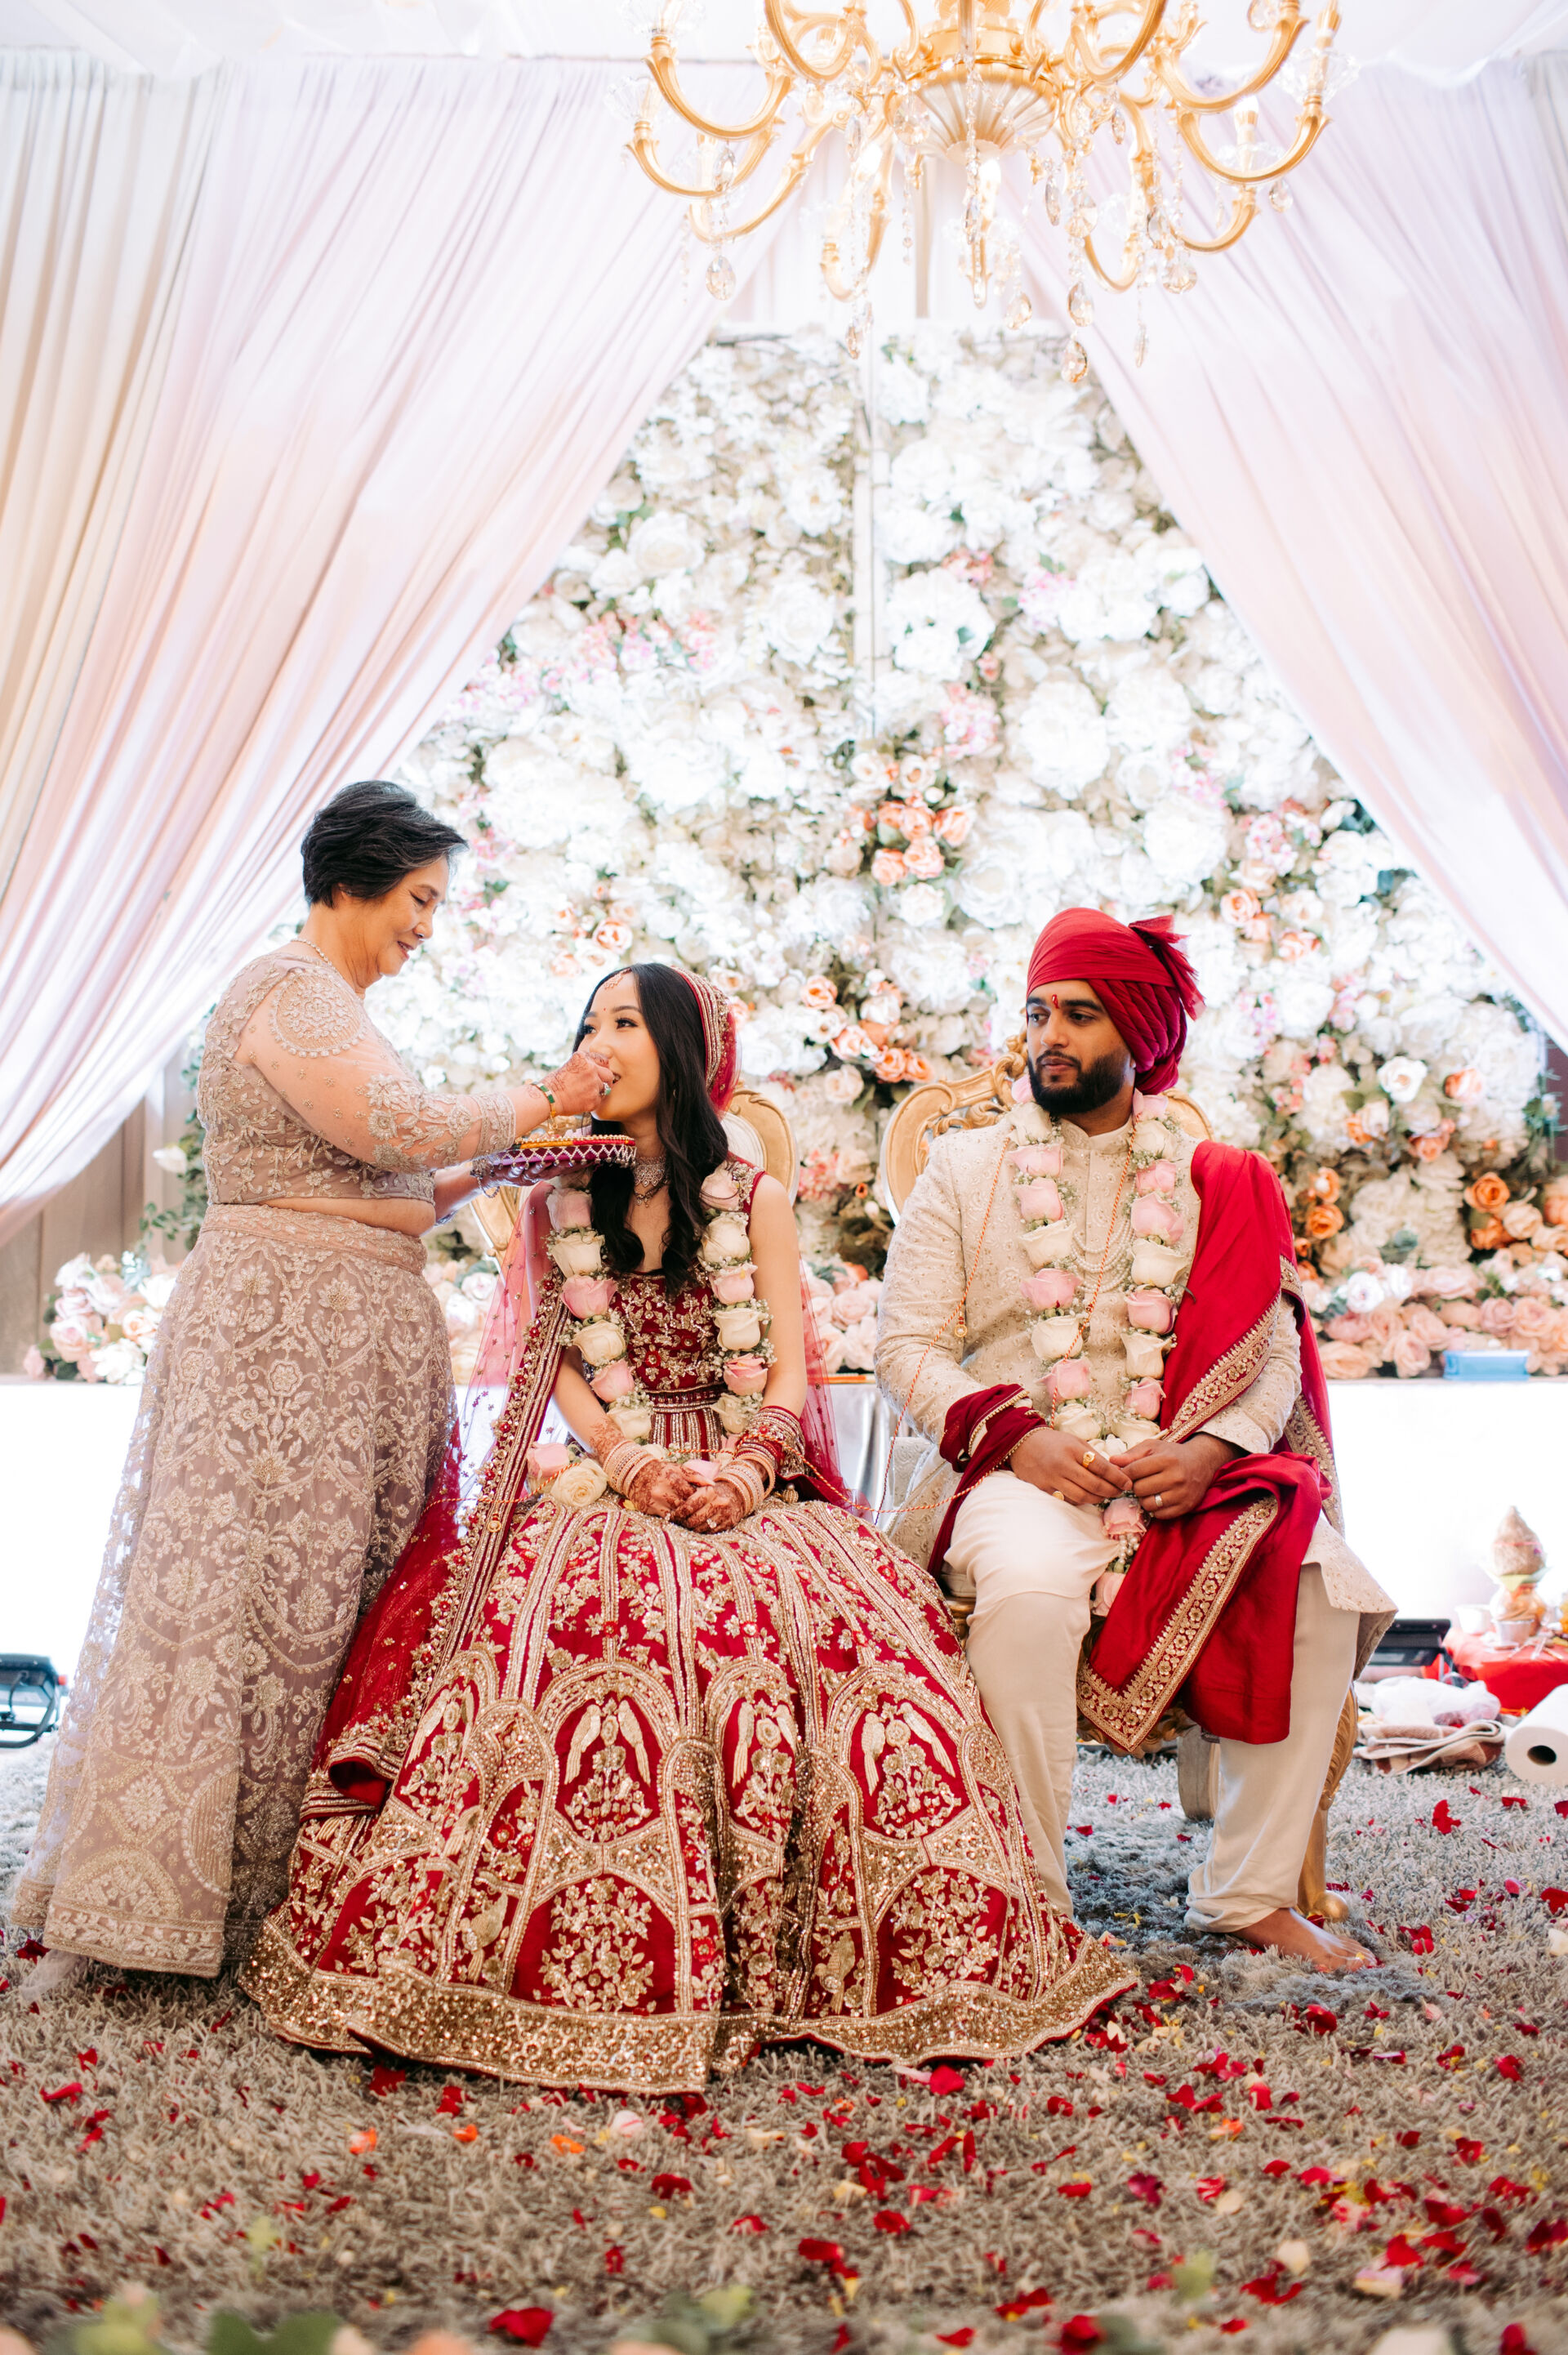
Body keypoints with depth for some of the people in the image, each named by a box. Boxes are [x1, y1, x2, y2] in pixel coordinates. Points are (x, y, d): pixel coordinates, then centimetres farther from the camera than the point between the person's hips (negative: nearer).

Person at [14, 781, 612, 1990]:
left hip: (350, 1333, 10)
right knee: (250, 1587, -8)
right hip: (285, 1331, -10)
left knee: (321, 1596, 7)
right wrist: (536, 1102, -8)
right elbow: (405, 1126, -21)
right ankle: (134, 1896, -1)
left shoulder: (330, 1005, 22)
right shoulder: (293, 993, -10)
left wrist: (485, 1174, 12)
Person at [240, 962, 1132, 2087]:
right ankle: (582, 1971, -26)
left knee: (834, 1625, -31)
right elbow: (553, 1360, 8)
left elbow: (789, 1370, 5)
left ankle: (777, 1961, -19)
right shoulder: (558, 1200, 17)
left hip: (742, 1481, 0)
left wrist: (745, 1473, -15)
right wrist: (629, 1462, -11)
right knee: (575, 1622, -34)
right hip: (599, 1478, 0)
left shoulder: (755, 1199, 14)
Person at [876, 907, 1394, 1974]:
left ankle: (1251, 1893, -10)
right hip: (1019, 1472, -2)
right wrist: (1014, 1435, -14)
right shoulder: (964, 1169, 9)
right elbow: (908, 1346, 3)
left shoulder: (1217, 1184, 13)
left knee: (1320, 1585, -24)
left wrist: (1210, 1451, -14)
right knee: (1029, 1585, -36)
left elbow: (1272, 1350, 6)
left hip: (1186, 1473, 2)